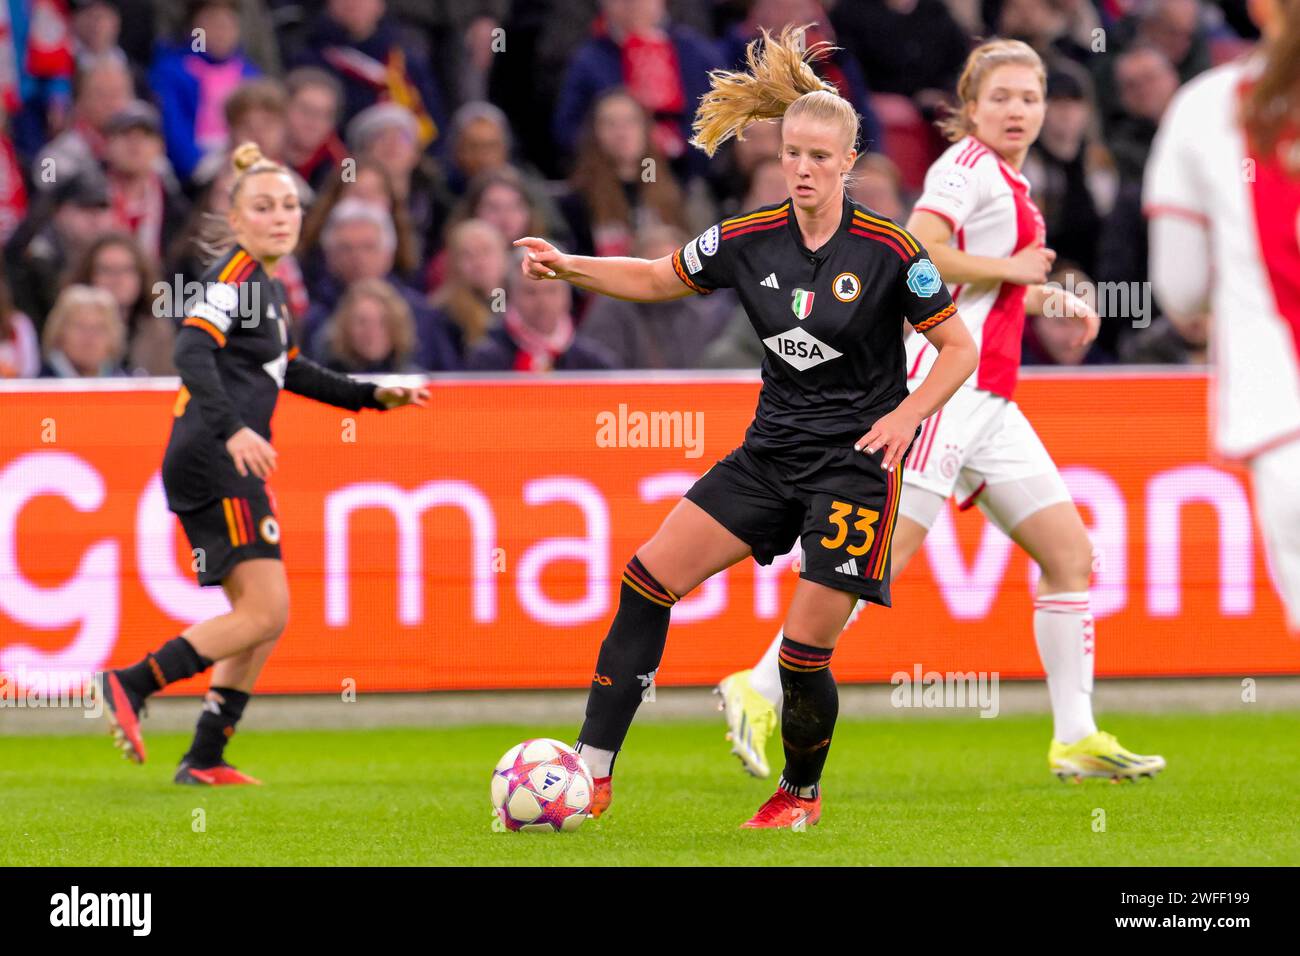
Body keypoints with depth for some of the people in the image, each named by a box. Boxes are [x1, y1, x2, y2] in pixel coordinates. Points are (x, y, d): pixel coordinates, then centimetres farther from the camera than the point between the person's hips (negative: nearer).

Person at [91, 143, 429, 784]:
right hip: (215, 462, -10)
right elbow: (192, 351, -24)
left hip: (225, 467, 10)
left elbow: (287, 369, 34)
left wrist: (372, 396, 32)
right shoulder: (236, 273, -10)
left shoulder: (266, 284, 19)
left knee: (259, 619, 11)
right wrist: (233, 429, -36)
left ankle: (204, 759, 12)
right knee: (265, 613, -14)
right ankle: (130, 684, -13)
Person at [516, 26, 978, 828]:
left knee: (805, 651, -7)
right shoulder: (752, 239, -1)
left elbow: (960, 349, -6)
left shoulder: (887, 250, -13)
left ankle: (802, 793, 22)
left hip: (856, 461, -5)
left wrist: (906, 416, -19)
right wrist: (568, 267, 0)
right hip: (772, 451, 5)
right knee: (651, 578, -7)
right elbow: (655, 279, 14)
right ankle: (592, 773, -4)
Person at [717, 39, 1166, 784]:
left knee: (1071, 554, 5)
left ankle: (1076, 739, 7)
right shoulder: (968, 165, -7)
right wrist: (1011, 268, -12)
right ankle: (760, 690, -8)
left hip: (989, 403, 9)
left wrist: (1050, 298, 20)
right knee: (881, 559, -13)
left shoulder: (1010, 183, 20)